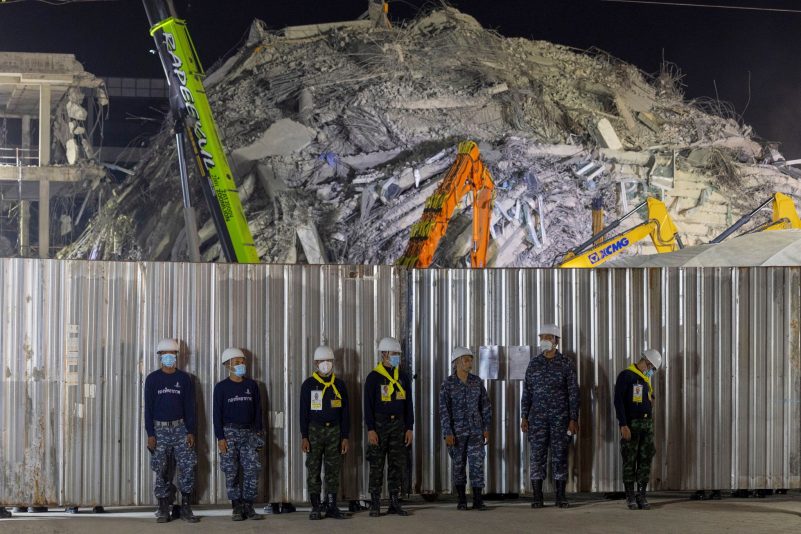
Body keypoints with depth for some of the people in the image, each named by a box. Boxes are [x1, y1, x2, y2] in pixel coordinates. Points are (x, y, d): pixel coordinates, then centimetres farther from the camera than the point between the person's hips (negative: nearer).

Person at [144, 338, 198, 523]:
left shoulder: (184, 378, 5)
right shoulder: (152, 379, 2)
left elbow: (190, 407, 5)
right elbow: (148, 407, 0)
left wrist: (191, 431, -2)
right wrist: (150, 434, -6)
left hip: (180, 428, 1)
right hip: (160, 429, -1)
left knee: (188, 466, -8)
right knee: (160, 470, 1)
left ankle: (186, 507, 1)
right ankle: (163, 509, 8)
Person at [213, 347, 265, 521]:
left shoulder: (252, 385, 8)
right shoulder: (221, 387, -1)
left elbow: (257, 409, 12)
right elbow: (217, 413, -3)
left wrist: (258, 432, 6)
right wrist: (220, 438, -9)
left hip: (248, 432, 3)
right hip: (229, 433, -3)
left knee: (252, 470, -5)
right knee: (232, 472, -1)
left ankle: (248, 507, 2)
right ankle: (237, 508, 7)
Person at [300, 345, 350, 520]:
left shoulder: (339, 384, 8)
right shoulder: (309, 384, 1)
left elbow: (345, 412, 9)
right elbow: (303, 412, 0)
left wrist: (345, 437, 4)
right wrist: (304, 437, -7)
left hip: (334, 431, 2)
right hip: (314, 431, -2)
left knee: (333, 470, 3)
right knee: (313, 471, -1)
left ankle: (331, 506, 9)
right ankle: (315, 508, 3)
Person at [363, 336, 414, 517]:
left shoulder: (403, 377, 9)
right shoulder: (374, 377, -5)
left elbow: (408, 404, 11)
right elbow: (368, 405, -7)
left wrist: (409, 428, 6)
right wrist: (370, 430, -13)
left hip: (398, 425, 4)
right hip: (379, 425, -4)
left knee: (397, 465, 5)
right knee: (376, 466, -1)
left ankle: (395, 503, 11)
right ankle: (375, 505, 3)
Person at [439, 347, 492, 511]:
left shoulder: (477, 381, 3)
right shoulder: (447, 384, -7)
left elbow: (485, 405, 7)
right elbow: (444, 410, -9)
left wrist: (486, 428, 3)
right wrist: (447, 433, -14)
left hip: (475, 429, 2)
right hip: (456, 430, -2)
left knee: (477, 463, -6)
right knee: (458, 464, 6)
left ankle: (478, 500, -4)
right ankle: (461, 499, 18)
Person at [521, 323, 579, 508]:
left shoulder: (566, 364, 1)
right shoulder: (534, 363, 7)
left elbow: (573, 393, 0)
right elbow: (527, 392, 9)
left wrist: (573, 419, -6)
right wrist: (524, 417, 3)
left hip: (560, 418, -2)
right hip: (537, 418, 2)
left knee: (560, 455, 1)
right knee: (537, 455, 0)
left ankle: (561, 496, 6)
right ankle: (537, 497, 3)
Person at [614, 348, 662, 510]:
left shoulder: (646, 378, 16)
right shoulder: (626, 375, -9)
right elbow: (618, 401, -15)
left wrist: (651, 425, 17)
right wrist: (623, 425, -22)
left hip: (647, 424, 7)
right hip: (631, 424, -7)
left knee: (645, 460, 4)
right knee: (630, 461, -1)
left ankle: (642, 495, 9)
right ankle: (630, 497, 5)